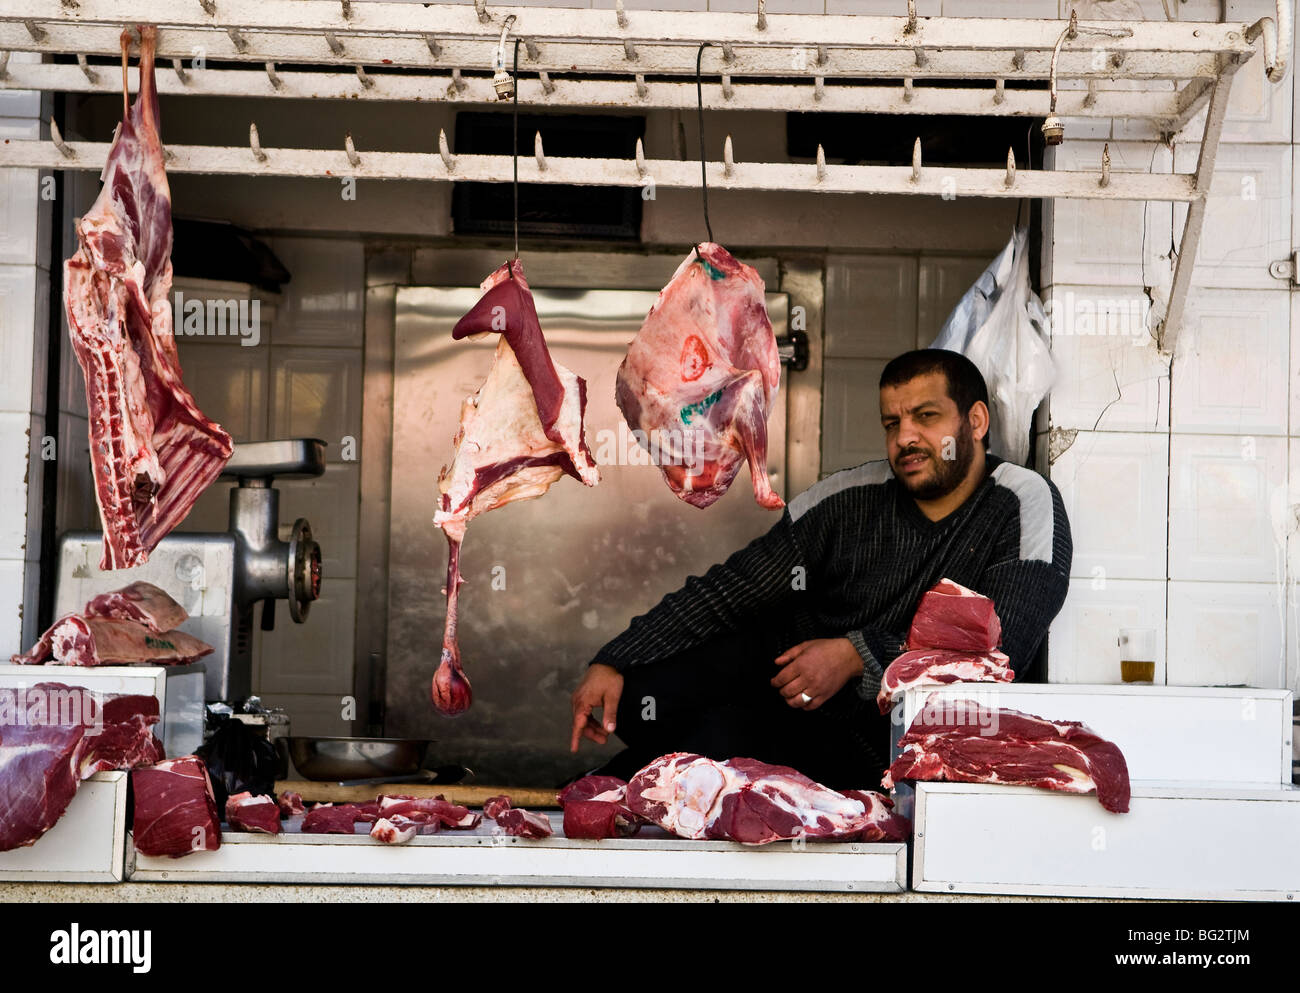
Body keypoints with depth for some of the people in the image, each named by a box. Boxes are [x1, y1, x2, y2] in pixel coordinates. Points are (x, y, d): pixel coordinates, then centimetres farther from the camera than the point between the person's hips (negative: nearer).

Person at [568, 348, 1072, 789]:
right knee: (631, 694, -20)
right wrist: (613, 662, -10)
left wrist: (860, 657, -26)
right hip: (786, 668, 4)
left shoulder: (1025, 503, -9)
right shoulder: (847, 499, 0)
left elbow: (1002, 644, -21)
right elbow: (727, 591, 0)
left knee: (723, 735, -28)